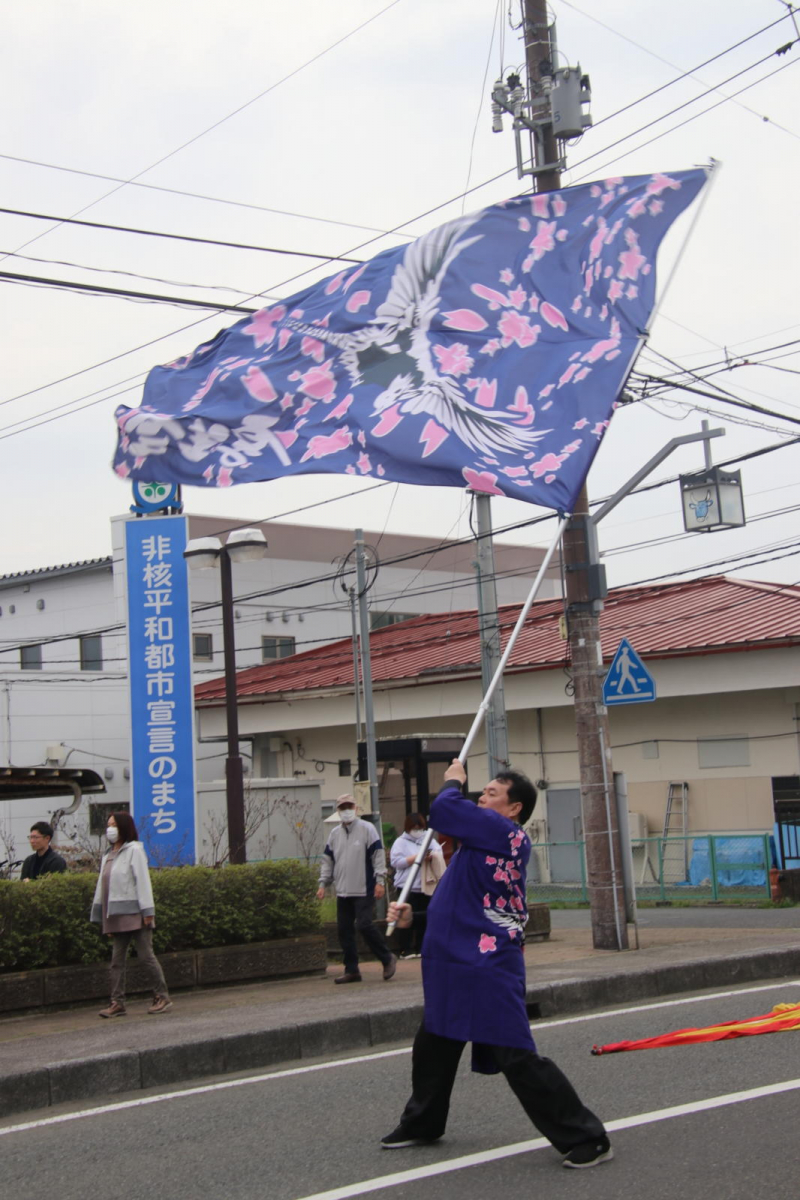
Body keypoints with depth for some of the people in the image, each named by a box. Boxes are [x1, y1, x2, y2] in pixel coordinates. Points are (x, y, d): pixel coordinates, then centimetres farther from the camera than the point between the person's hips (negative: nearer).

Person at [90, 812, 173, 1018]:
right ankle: (117, 1002, 7)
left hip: (134, 914, -7)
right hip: (117, 916, 7)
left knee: (145, 955, -4)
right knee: (117, 960, 5)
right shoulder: (108, 856, 19)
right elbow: (102, 887, 17)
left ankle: (162, 997, 4)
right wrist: (102, 917, 13)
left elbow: (142, 881, -10)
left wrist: (147, 911, -17)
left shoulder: (134, 850, -3)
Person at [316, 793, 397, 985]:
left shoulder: (367, 829, -4)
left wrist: (380, 881, -13)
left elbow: (378, 855, -7)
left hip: (364, 890, -6)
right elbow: (327, 860, 17)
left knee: (364, 926, -14)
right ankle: (351, 970, 12)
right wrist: (323, 884, 9)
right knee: (344, 931, 4)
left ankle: (388, 958, 5)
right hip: (343, 891, 6)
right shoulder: (334, 833, 13)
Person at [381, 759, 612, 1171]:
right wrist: (413, 914, 12)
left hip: (487, 968, -11)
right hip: (454, 965, 11)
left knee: (517, 1057, -11)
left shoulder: (507, 833, -16)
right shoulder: (483, 840, 14)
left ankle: (585, 1139, 0)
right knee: (433, 1045, 24)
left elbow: (444, 810, -23)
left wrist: (453, 782, -2)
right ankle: (421, 1123, 45)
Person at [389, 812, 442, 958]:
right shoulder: (401, 842, 2)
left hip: (426, 886, 4)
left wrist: (433, 854, -20)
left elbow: (440, 852, 3)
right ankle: (405, 950, 0)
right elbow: (396, 861, -10)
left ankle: (421, 948, 14)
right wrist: (416, 857, -14)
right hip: (407, 887, -4)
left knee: (424, 919, 6)